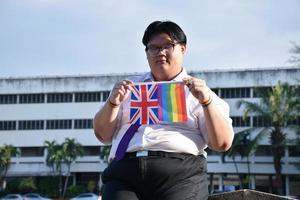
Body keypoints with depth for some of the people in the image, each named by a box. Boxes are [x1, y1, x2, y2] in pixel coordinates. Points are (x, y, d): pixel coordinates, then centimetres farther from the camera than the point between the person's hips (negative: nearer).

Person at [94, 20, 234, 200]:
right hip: (124, 167, 1)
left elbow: (223, 143, 5)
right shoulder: (130, 87, 24)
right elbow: (103, 135, 18)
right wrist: (113, 103, 1)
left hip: (181, 172, -1)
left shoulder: (198, 91, 16)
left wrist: (206, 102, -7)